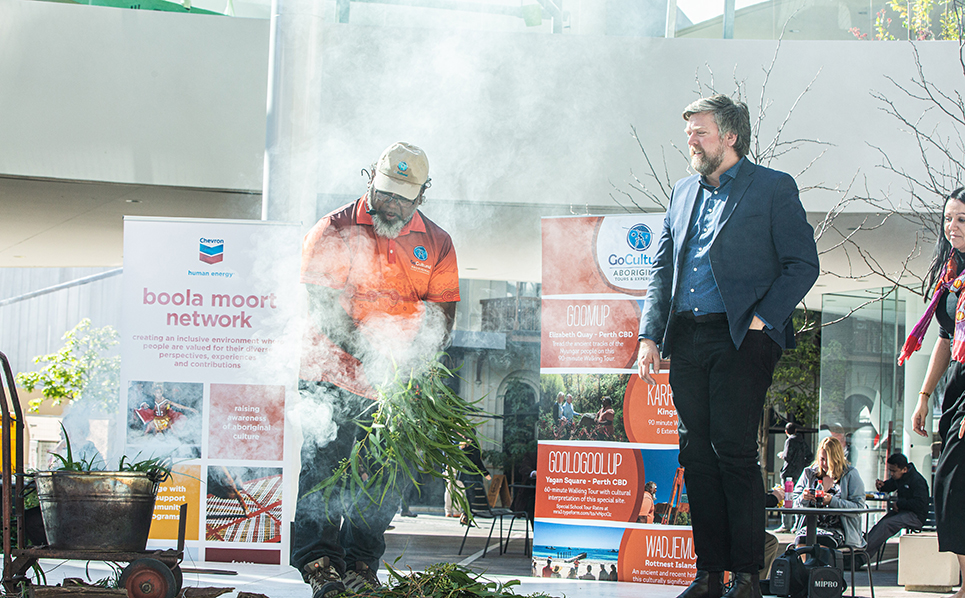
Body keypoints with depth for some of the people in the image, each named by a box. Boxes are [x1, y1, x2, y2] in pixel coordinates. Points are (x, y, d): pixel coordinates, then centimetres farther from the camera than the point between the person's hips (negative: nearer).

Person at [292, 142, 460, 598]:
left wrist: (410, 362, -14)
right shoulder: (334, 231, -3)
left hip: (397, 386, 3)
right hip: (332, 371, -3)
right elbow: (322, 304, -9)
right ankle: (317, 560, 2)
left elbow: (442, 312, 4)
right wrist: (367, 353, -21)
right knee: (322, 465, -6)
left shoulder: (436, 244, 7)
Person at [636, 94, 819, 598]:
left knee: (734, 452, -10)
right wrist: (650, 335, 8)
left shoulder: (773, 189, 2)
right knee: (697, 455, 4)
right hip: (686, 339, 6)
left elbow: (803, 264, -2)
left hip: (740, 339, -6)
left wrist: (762, 318, -12)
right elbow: (662, 270, 20)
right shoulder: (684, 193, 20)